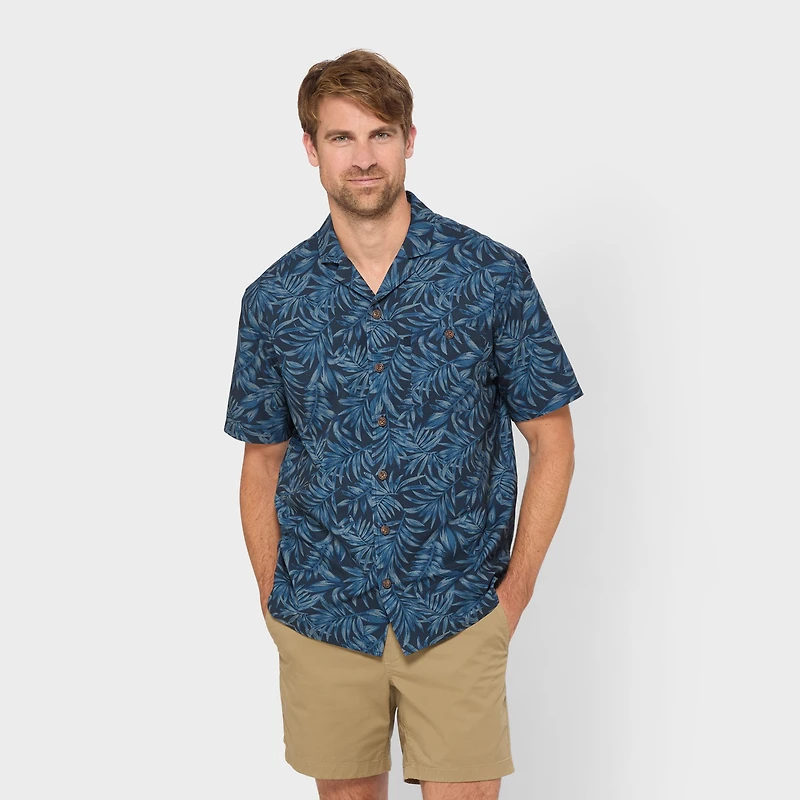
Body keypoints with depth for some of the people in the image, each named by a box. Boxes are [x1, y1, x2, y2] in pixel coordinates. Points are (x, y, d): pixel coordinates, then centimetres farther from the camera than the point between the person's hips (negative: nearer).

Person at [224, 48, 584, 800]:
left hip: (456, 617, -2)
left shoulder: (493, 277, -5)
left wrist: (515, 591, -3)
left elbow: (552, 443, 0)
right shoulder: (274, 299, 0)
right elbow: (263, 464, 9)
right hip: (322, 619, 2)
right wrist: (274, 602, 4)